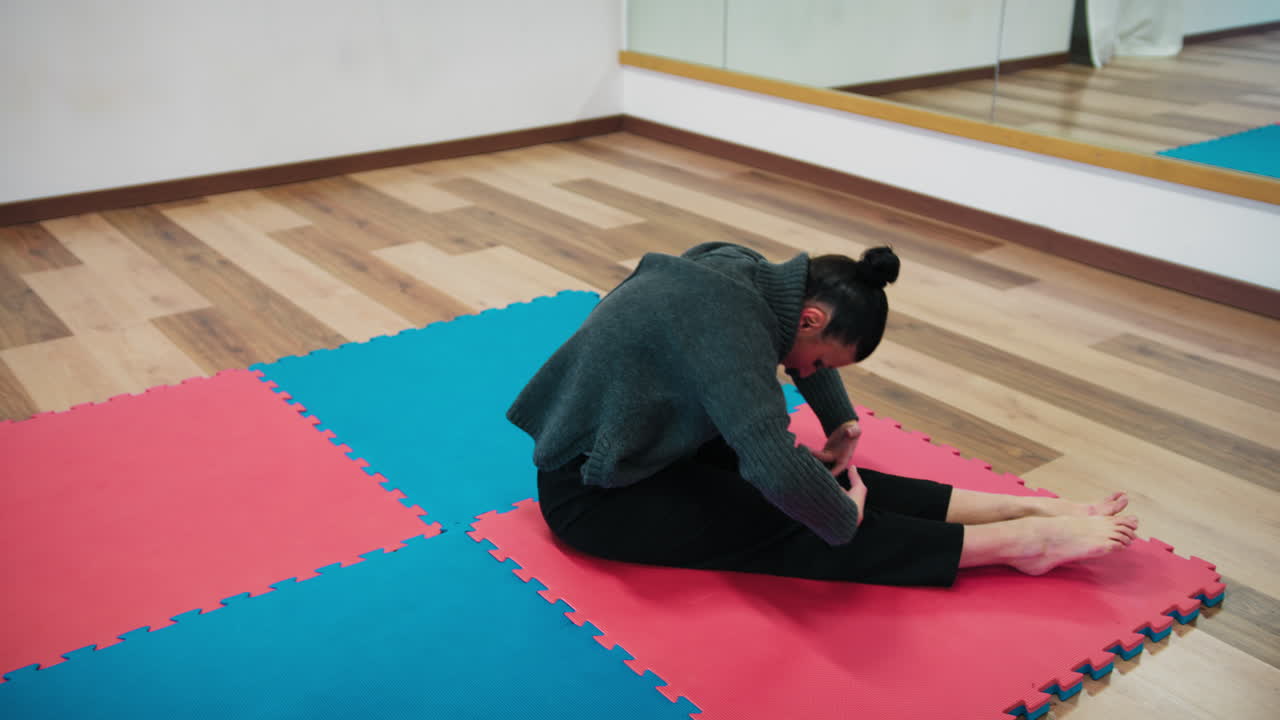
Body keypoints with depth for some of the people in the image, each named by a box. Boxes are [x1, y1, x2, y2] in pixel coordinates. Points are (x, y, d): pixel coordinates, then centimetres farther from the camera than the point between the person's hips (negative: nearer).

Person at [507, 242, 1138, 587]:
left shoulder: (753, 276, -4)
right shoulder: (729, 324, -32)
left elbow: (805, 355, 18)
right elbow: (780, 474, -43)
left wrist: (840, 430, 6)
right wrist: (843, 516, -24)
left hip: (637, 444, 9)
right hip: (593, 489, -9)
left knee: (824, 475, -4)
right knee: (787, 524, -17)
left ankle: (1021, 509, -5)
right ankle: (1022, 541, -15)